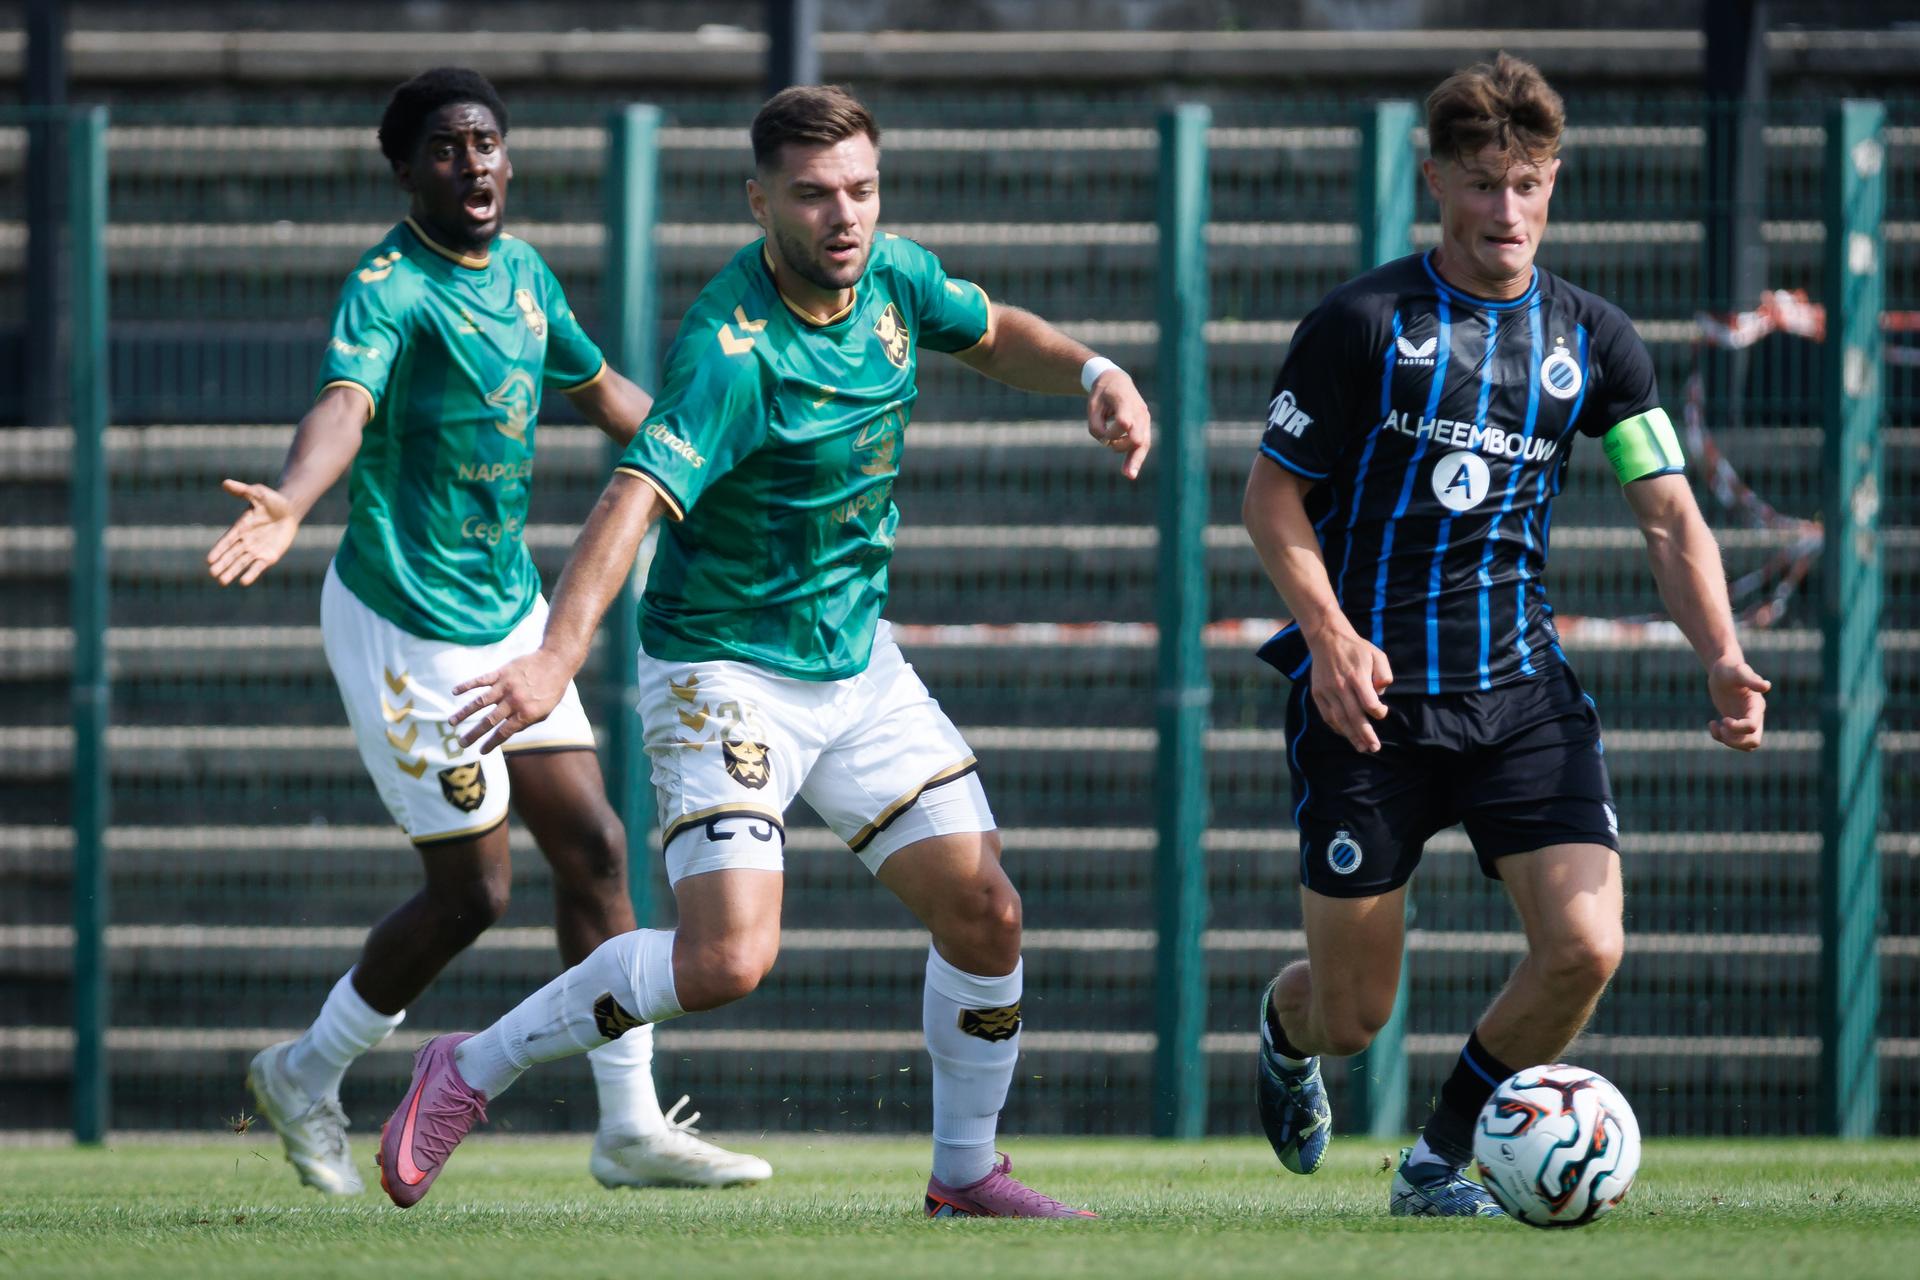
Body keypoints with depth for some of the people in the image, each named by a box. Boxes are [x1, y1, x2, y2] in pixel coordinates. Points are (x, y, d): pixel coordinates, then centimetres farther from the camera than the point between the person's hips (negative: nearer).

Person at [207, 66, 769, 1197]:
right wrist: (290, 506, -59)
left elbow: (606, 392, 24)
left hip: (511, 613, 8)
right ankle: (306, 1078, 18)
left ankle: (632, 1127, 12)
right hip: (408, 626, -8)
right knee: (474, 891, -3)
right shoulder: (389, 289, -19)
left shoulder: (522, 271, 7)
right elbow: (344, 404, -39)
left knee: (595, 848, 5)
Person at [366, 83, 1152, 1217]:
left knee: (984, 912, 3)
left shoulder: (894, 276, -3)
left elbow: (993, 334, 20)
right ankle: (471, 1074, -1)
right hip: (726, 673, -7)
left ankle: (966, 1176, 23)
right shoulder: (732, 349, -26)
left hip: (858, 661, 7)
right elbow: (635, 498, -38)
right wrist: (557, 658, -52)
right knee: (728, 958, -19)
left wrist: (1094, 374, 0)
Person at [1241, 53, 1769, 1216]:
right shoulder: (1364, 323, -5)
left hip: (1523, 689, 3)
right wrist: (1332, 638, -17)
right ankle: (1287, 1029, 42)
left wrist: (1721, 656, -12)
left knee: (1585, 947, -17)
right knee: (1353, 1016, 1)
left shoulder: (1592, 340, 5)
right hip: (1371, 689, -3)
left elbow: (1670, 516, 5)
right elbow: (1273, 496, -1)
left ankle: (1442, 1160, 7)